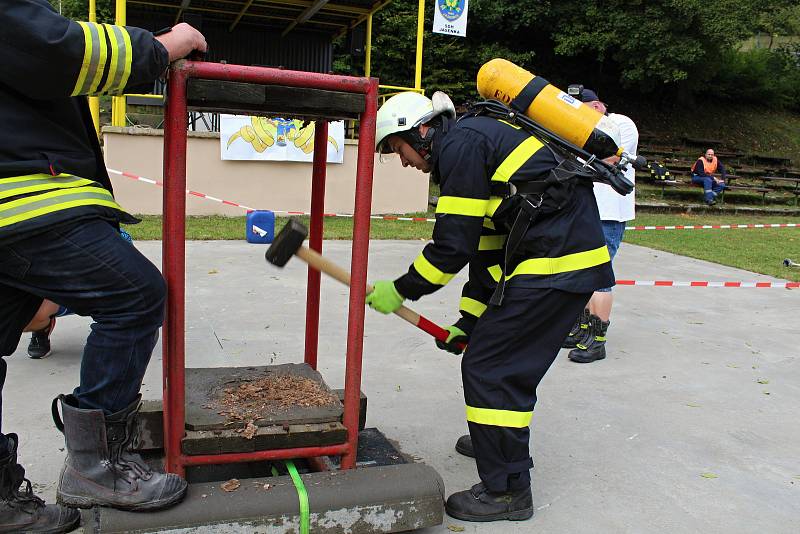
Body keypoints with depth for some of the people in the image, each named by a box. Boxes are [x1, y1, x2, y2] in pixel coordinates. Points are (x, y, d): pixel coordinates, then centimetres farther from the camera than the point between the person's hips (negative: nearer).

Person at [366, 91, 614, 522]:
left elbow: (453, 244, -12)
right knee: (505, 354, 23)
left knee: (489, 365, -4)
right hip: (578, 252, 10)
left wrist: (399, 291, 1)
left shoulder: (459, 145, -9)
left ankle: (507, 490, 5)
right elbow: (487, 248, 22)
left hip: (557, 263, -10)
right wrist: (469, 321, 21)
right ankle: (500, 440, 43)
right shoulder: (478, 142, 23)